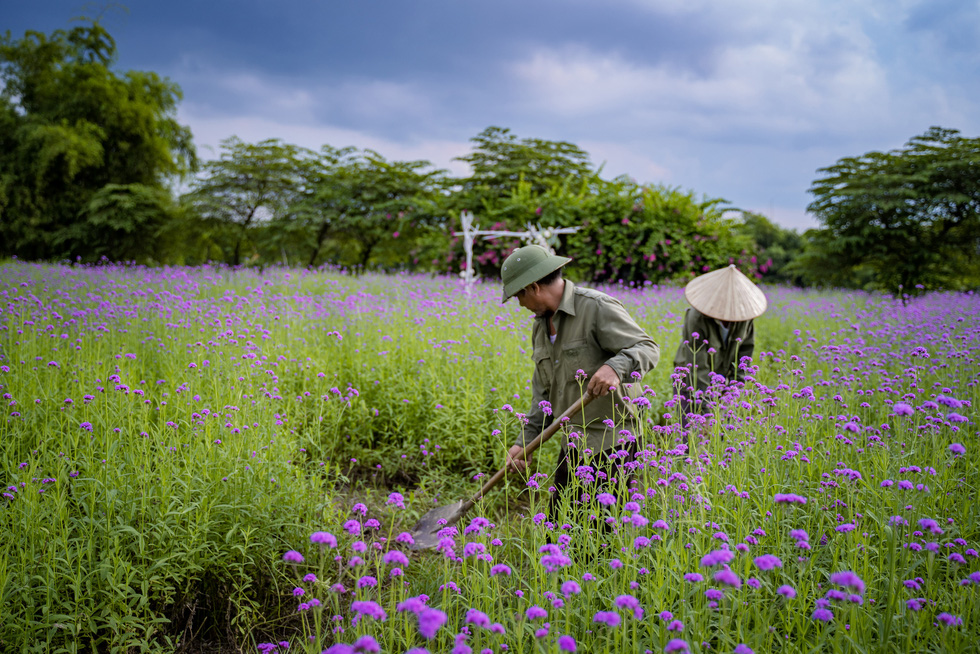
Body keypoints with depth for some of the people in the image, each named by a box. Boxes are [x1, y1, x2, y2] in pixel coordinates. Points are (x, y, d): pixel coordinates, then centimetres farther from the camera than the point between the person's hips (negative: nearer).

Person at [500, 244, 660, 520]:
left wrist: (615, 367, -37)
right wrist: (525, 441, 9)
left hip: (612, 443, -8)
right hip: (572, 445, 8)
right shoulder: (541, 326, 14)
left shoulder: (598, 308, -12)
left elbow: (648, 349, -17)